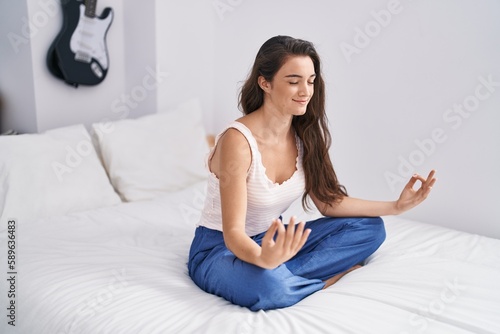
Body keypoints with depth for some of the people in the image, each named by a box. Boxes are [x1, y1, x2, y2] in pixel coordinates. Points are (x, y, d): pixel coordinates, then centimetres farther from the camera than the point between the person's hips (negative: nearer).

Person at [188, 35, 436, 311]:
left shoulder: (304, 135, -3)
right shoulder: (238, 141, -26)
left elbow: (327, 202, 3)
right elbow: (233, 233, -28)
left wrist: (396, 206, -5)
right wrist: (263, 258, -50)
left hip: (273, 240, 7)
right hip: (220, 248, -7)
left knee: (370, 228, -4)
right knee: (269, 284, -41)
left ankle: (281, 273, -16)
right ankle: (332, 277, -9)